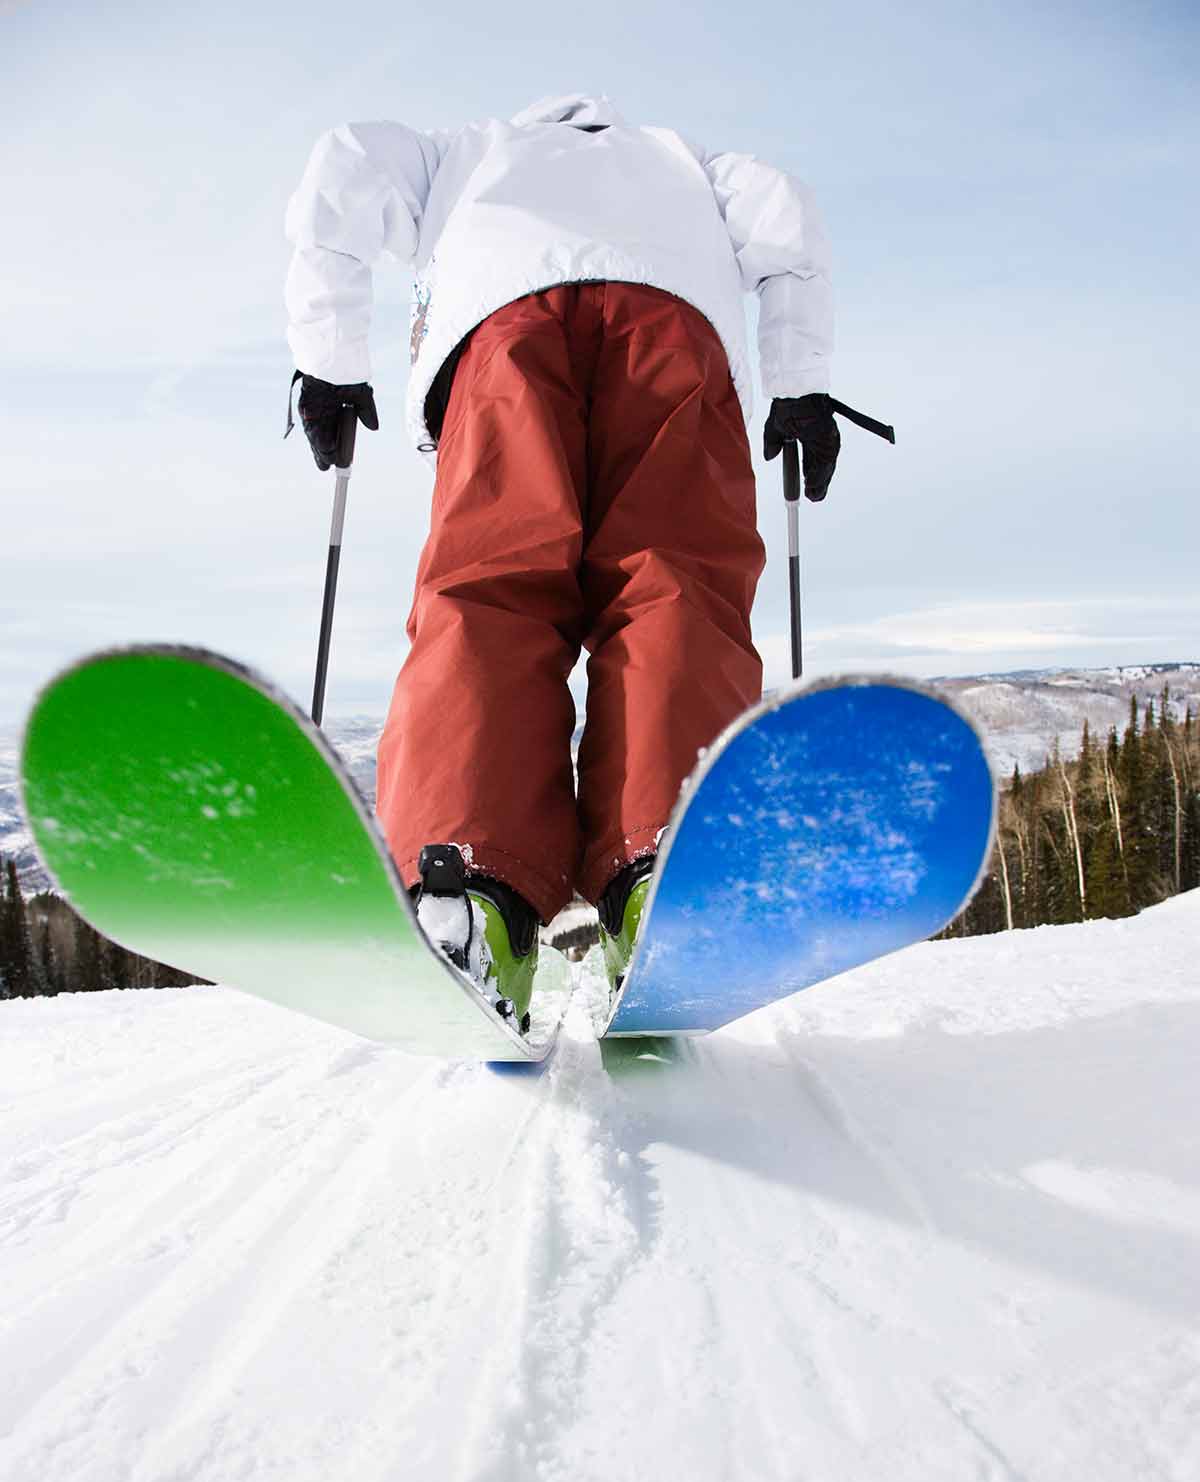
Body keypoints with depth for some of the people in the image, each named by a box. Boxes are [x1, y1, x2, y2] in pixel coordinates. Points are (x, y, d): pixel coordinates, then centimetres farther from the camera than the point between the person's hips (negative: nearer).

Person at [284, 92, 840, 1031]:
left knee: (488, 598, -18)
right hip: (674, 317, 1)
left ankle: (476, 893, -42)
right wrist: (804, 386, 22)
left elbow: (346, 172, 25)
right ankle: (664, 883, -41)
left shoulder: (469, 158, 44)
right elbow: (782, 218, 25)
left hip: (506, 319, 0)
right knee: (672, 594, -16)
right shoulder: (681, 162, 45)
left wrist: (329, 362, 25)